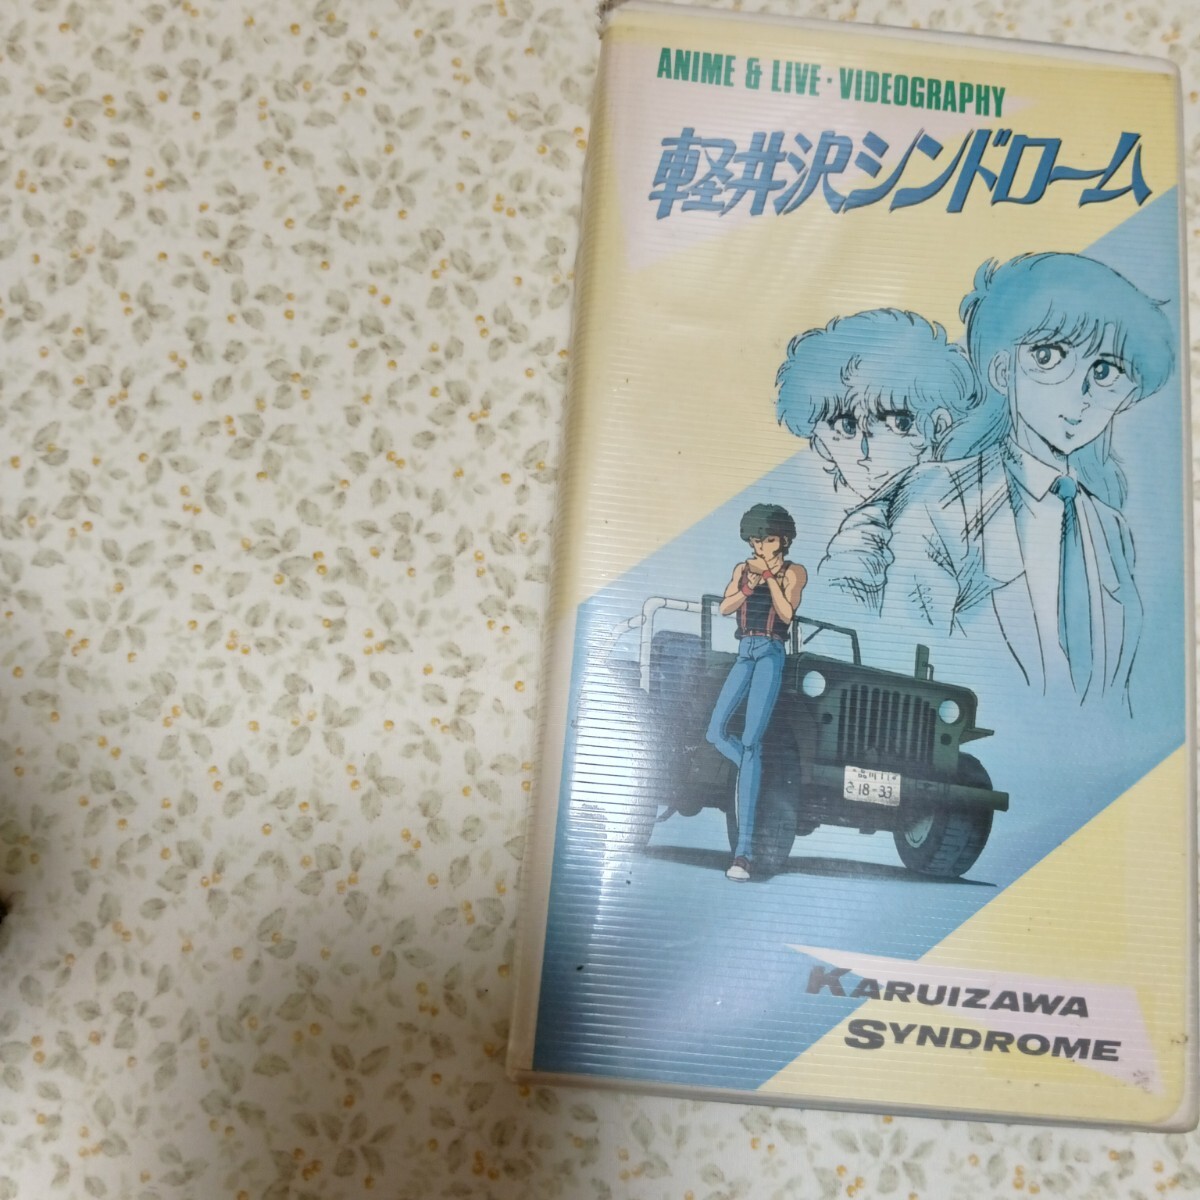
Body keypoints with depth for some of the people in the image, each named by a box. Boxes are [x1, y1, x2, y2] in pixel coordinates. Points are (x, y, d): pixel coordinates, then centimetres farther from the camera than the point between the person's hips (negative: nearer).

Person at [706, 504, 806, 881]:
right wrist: (749, 586, -9)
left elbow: (786, 612, -8)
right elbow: (725, 608, 5)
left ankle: (744, 850, -19)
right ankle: (759, 781, 19)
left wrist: (770, 576, -10)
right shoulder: (743, 568, 17)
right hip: (745, 653, 6)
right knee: (716, 732, -6)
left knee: (750, 741, -17)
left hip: (770, 654, -5)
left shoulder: (793, 571, 5)